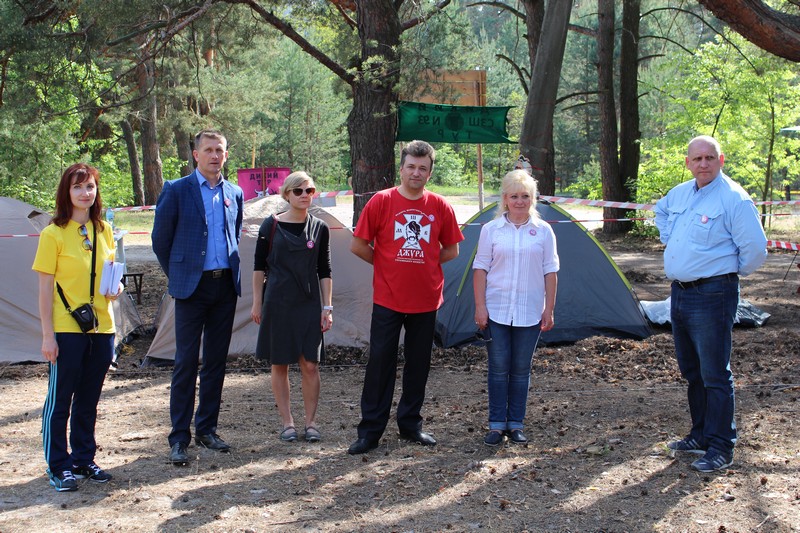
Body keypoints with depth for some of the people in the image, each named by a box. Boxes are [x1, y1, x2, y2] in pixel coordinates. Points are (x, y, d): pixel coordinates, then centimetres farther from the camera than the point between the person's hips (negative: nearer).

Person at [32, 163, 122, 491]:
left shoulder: (104, 231, 9)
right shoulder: (54, 234, -7)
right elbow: (45, 288, -8)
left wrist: (115, 288, -3)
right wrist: (47, 335, -12)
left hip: (101, 328, 5)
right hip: (66, 329, -5)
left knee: (88, 401, 13)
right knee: (59, 400, 2)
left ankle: (83, 460, 24)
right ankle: (58, 467, 12)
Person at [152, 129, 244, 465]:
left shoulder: (235, 193, 10)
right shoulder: (176, 190, -3)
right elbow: (160, 240, 2)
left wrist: (231, 271, 15)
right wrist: (177, 276, 5)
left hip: (225, 286, 5)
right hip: (192, 286, -4)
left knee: (217, 361, 9)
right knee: (186, 362, -4)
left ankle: (207, 430, 20)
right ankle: (179, 438, 2)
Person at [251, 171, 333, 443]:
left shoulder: (319, 228, 3)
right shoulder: (271, 225, -2)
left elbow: (324, 272, 7)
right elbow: (259, 266, 4)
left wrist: (327, 307, 3)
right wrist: (257, 303, 2)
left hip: (309, 304, 1)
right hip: (277, 303, -1)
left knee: (310, 364, 0)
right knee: (279, 363, 5)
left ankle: (311, 422, 12)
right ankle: (287, 423, 16)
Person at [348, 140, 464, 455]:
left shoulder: (440, 207, 2)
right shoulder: (381, 202, -5)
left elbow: (451, 250, 11)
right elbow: (358, 246, -1)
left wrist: (422, 264, 3)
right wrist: (388, 264, 3)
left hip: (425, 300, 2)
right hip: (387, 299, -2)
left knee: (418, 365, 10)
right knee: (380, 362, -1)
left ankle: (411, 424, 23)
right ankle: (369, 431, 6)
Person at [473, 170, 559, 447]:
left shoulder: (543, 231, 4)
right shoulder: (491, 229, 2)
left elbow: (550, 272, 6)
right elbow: (480, 269, 2)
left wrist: (549, 309, 1)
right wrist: (480, 306, -5)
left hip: (529, 313, 1)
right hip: (496, 310, -1)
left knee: (521, 370, 6)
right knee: (498, 368, 1)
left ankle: (515, 424, 15)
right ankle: (496, 424, 9)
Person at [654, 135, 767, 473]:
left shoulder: (733, 198, -14)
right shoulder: (679, 193, 10)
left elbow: (755, 248, -16)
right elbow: (661, 211, 33)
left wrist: (733, 272, -2)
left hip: (712, 296, -8)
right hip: (680, 293, 8)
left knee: (715, 375, -6)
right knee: (691, 370, 17)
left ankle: (720, 449, 1)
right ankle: (700, 436, 29)